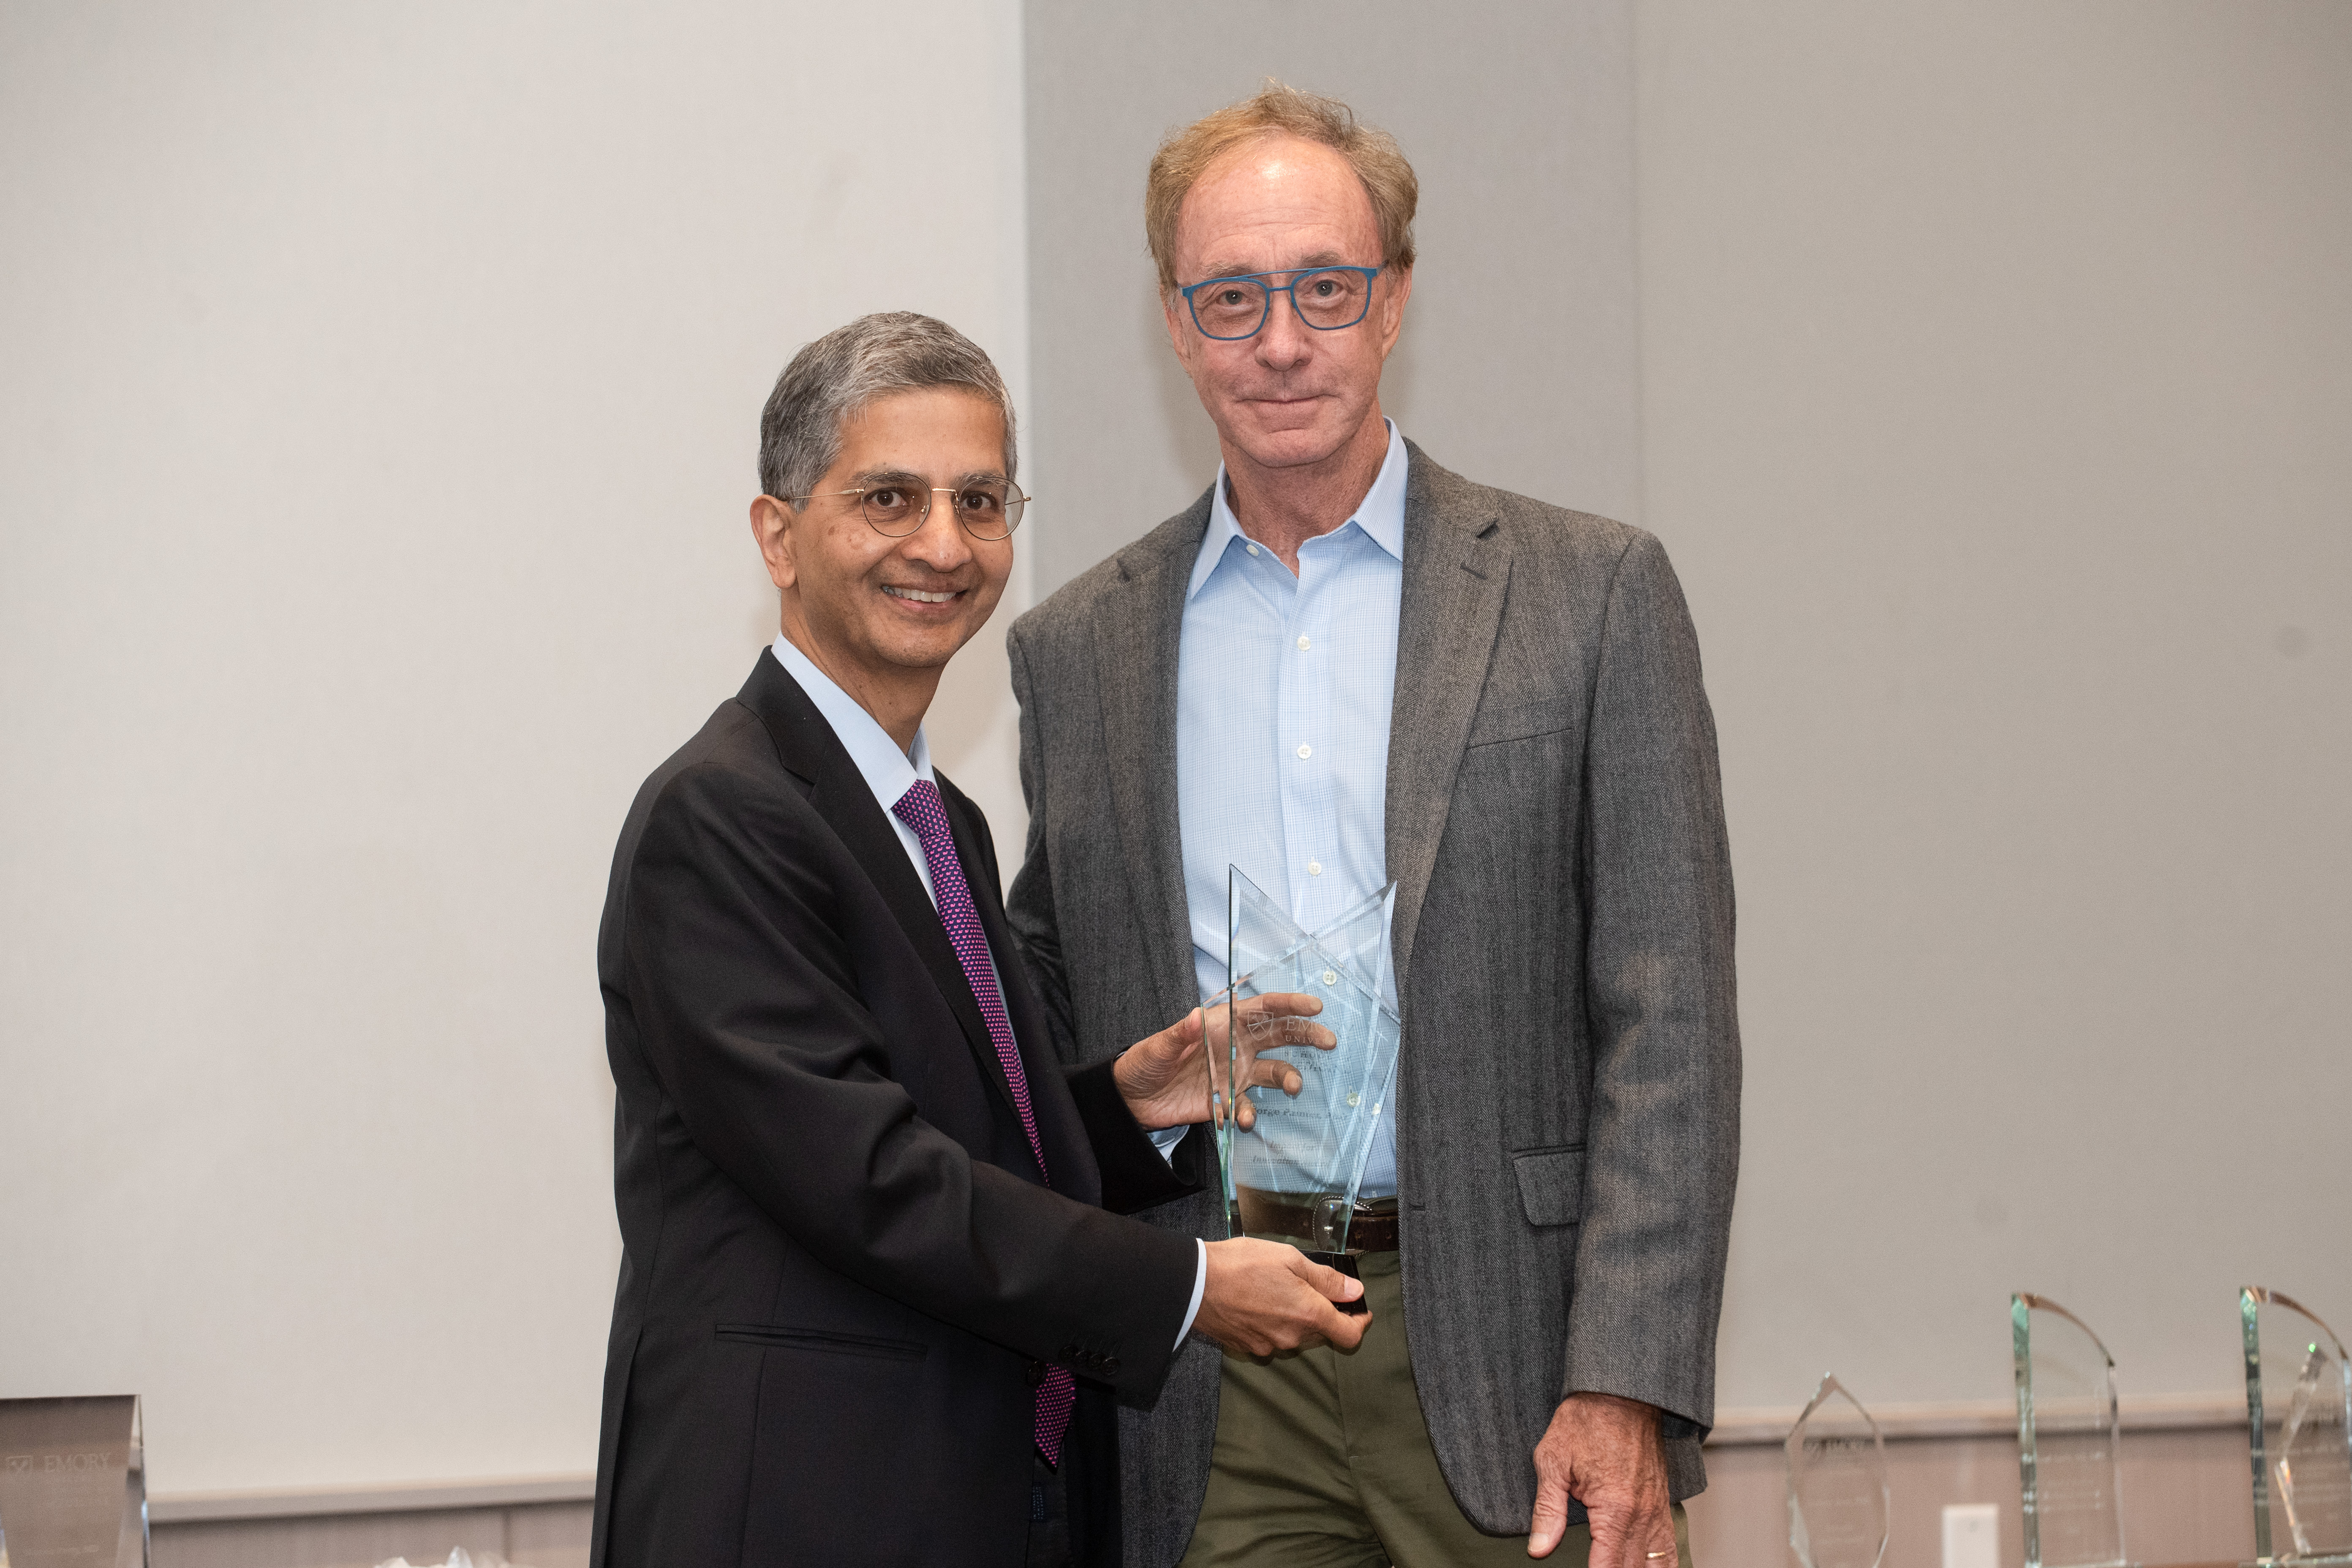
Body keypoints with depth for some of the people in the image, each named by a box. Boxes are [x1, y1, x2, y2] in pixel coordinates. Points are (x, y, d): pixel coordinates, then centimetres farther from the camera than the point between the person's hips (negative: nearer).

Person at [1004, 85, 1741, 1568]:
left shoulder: (1591, 593, 2)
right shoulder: (1082, 649, 11)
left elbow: (1669, 1027, -2)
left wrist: (1626, 1389, -11)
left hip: (1503, 1353, -2)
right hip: (1218, 1408, 2)